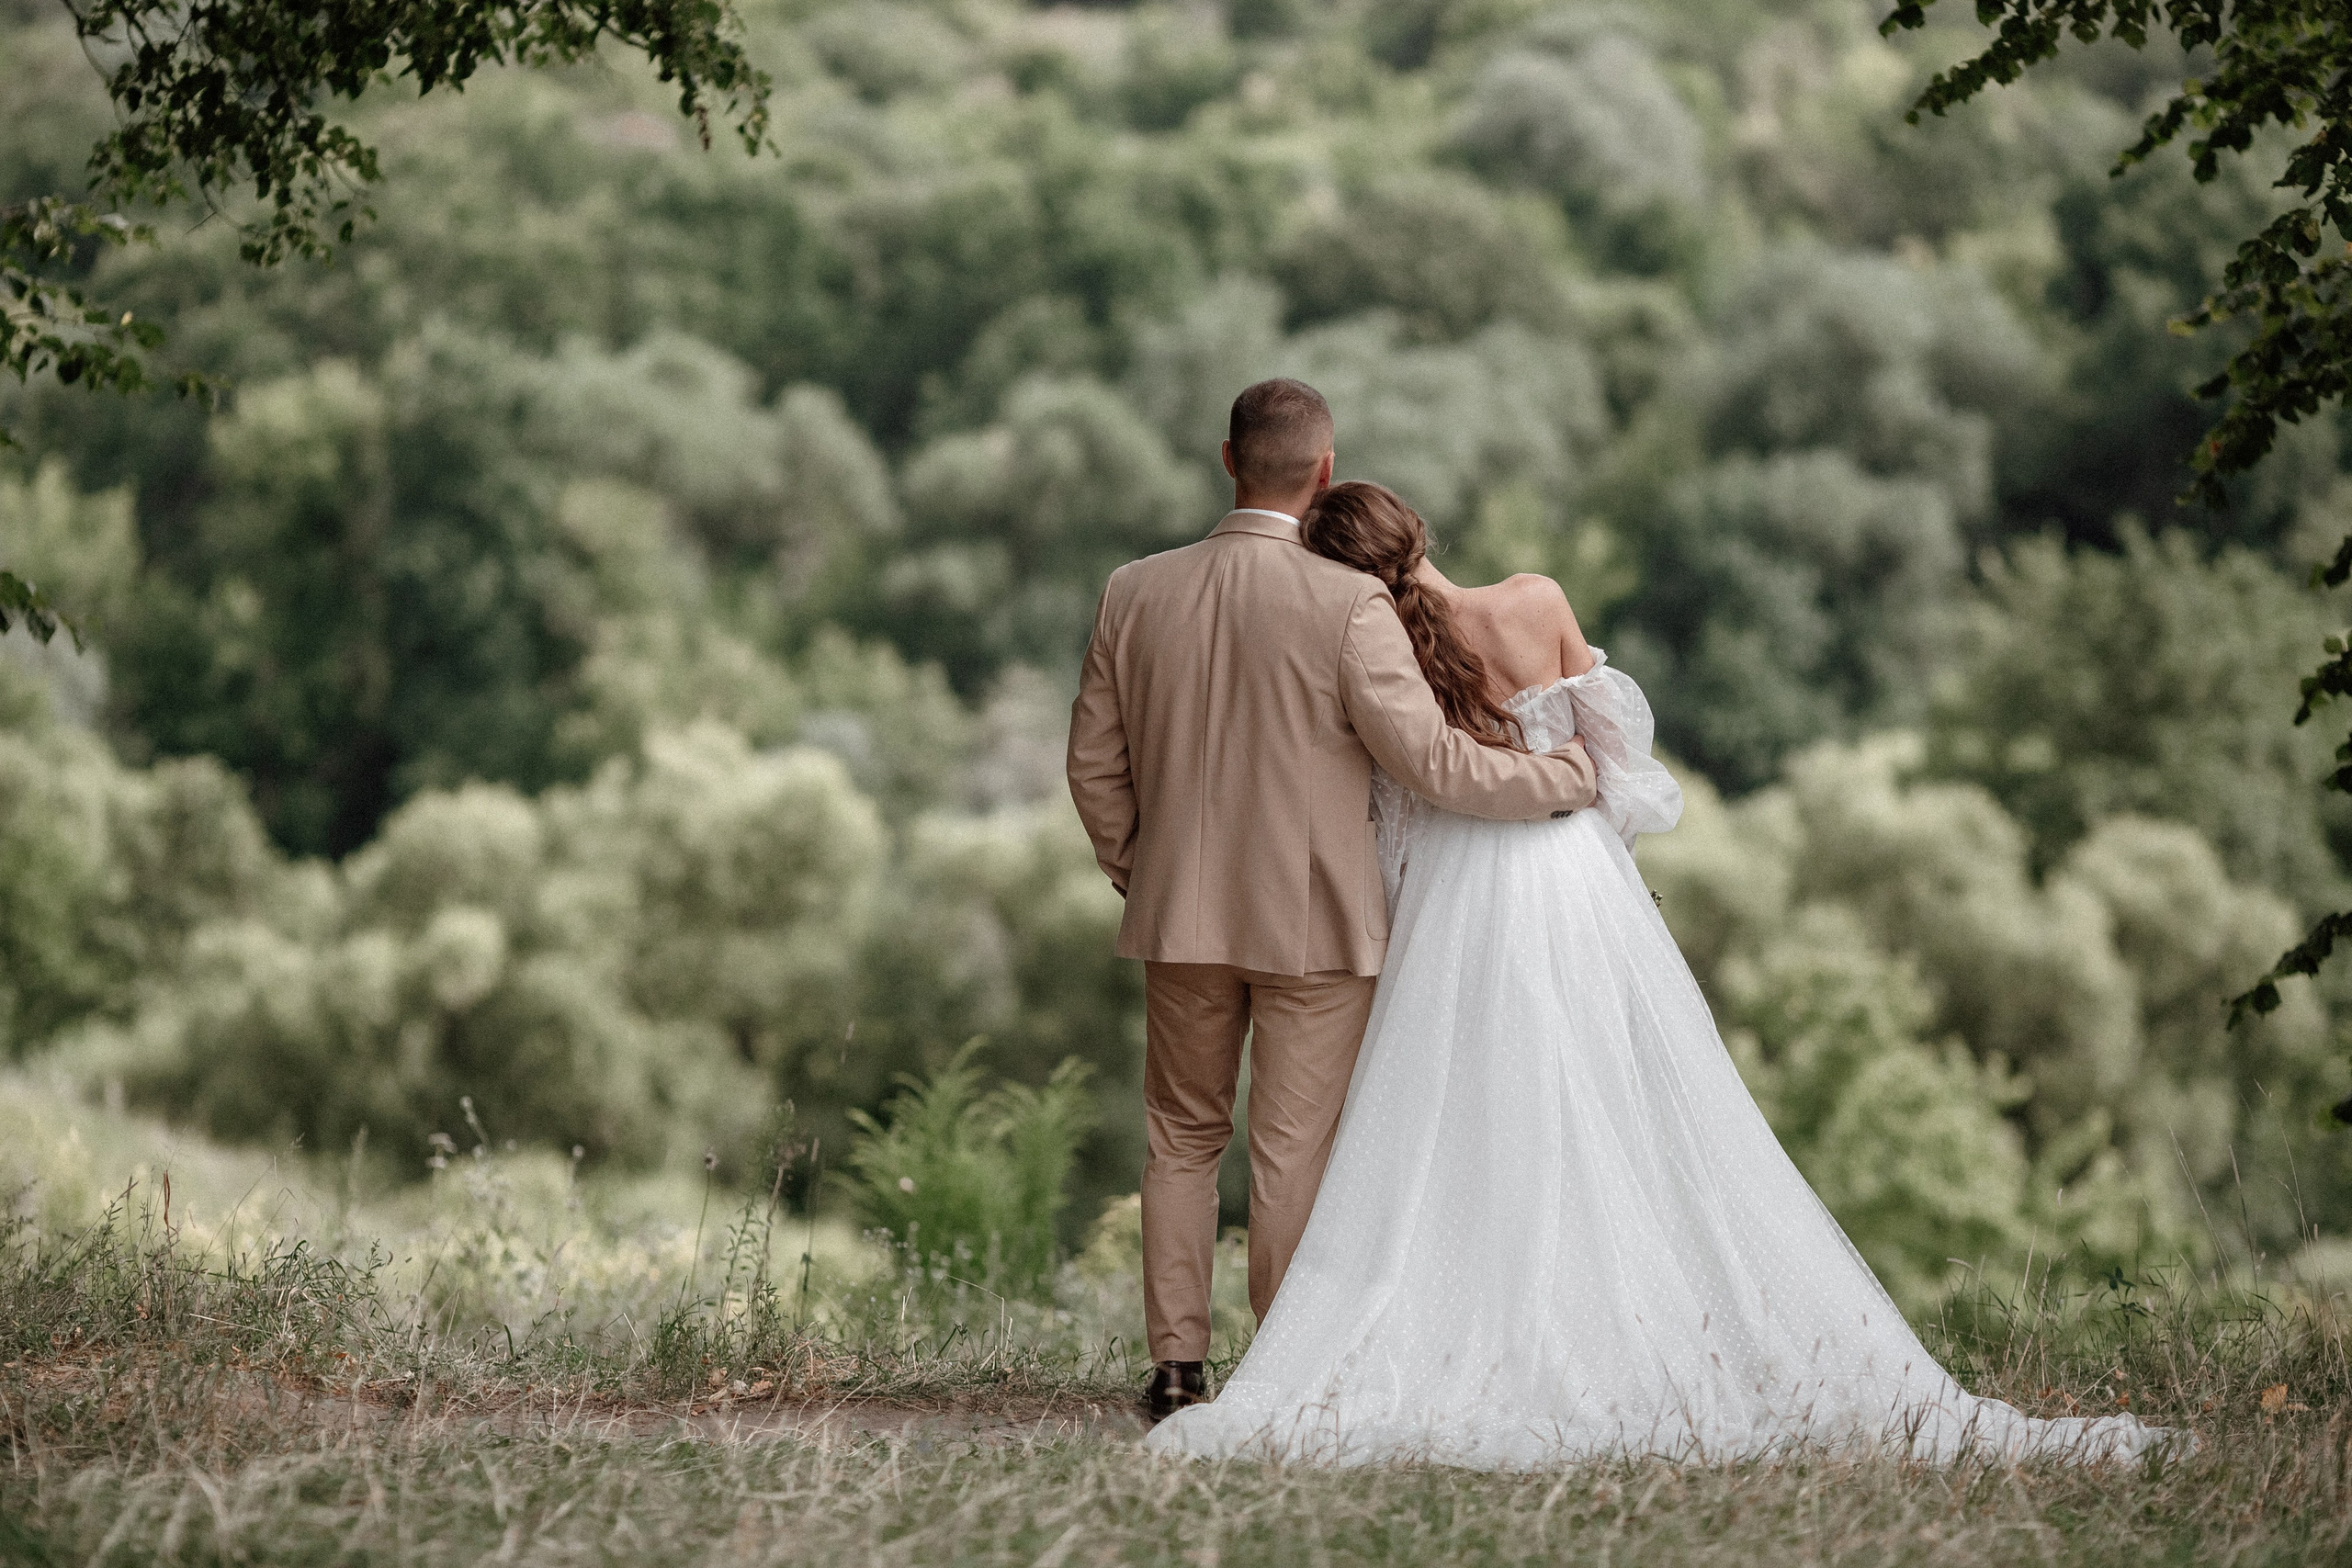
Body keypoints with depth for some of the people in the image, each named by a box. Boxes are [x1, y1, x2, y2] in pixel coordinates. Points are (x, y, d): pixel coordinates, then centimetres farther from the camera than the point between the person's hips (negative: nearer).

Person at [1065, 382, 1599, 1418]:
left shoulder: (1135, 593, -2)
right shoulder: (1348, 604, -16)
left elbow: (1094, 764, 6)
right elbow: (1432, 760, -15)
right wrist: (1566, 776, -1)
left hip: (1182, 913, 4)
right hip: (1316, 922, -4)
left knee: (1182, 1137, 16)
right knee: (1292, 1150, 4)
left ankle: (1175, 1365, 16)